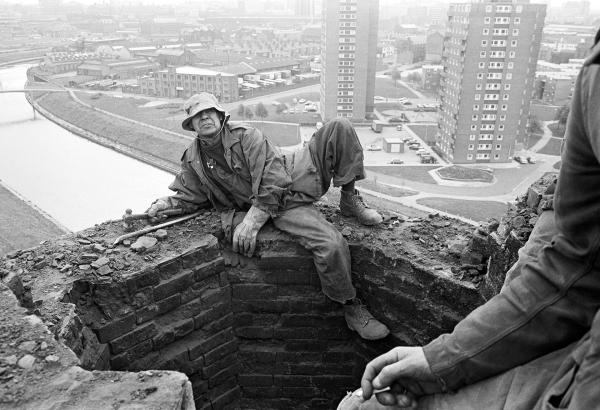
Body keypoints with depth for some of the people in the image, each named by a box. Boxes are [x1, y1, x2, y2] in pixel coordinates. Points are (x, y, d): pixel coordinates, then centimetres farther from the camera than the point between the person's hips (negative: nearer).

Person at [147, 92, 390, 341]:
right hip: (281, 208, -1)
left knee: (339, 128, -18)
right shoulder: (193, 162, 7)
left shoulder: (245, 136, -4)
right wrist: (168, 203, -2)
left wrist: (253, 218, -23)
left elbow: (273, 178, -14)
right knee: (330, 245, -29)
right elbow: (190, 196, 20)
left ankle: (350, 201, -3)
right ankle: (351, 308, -4)